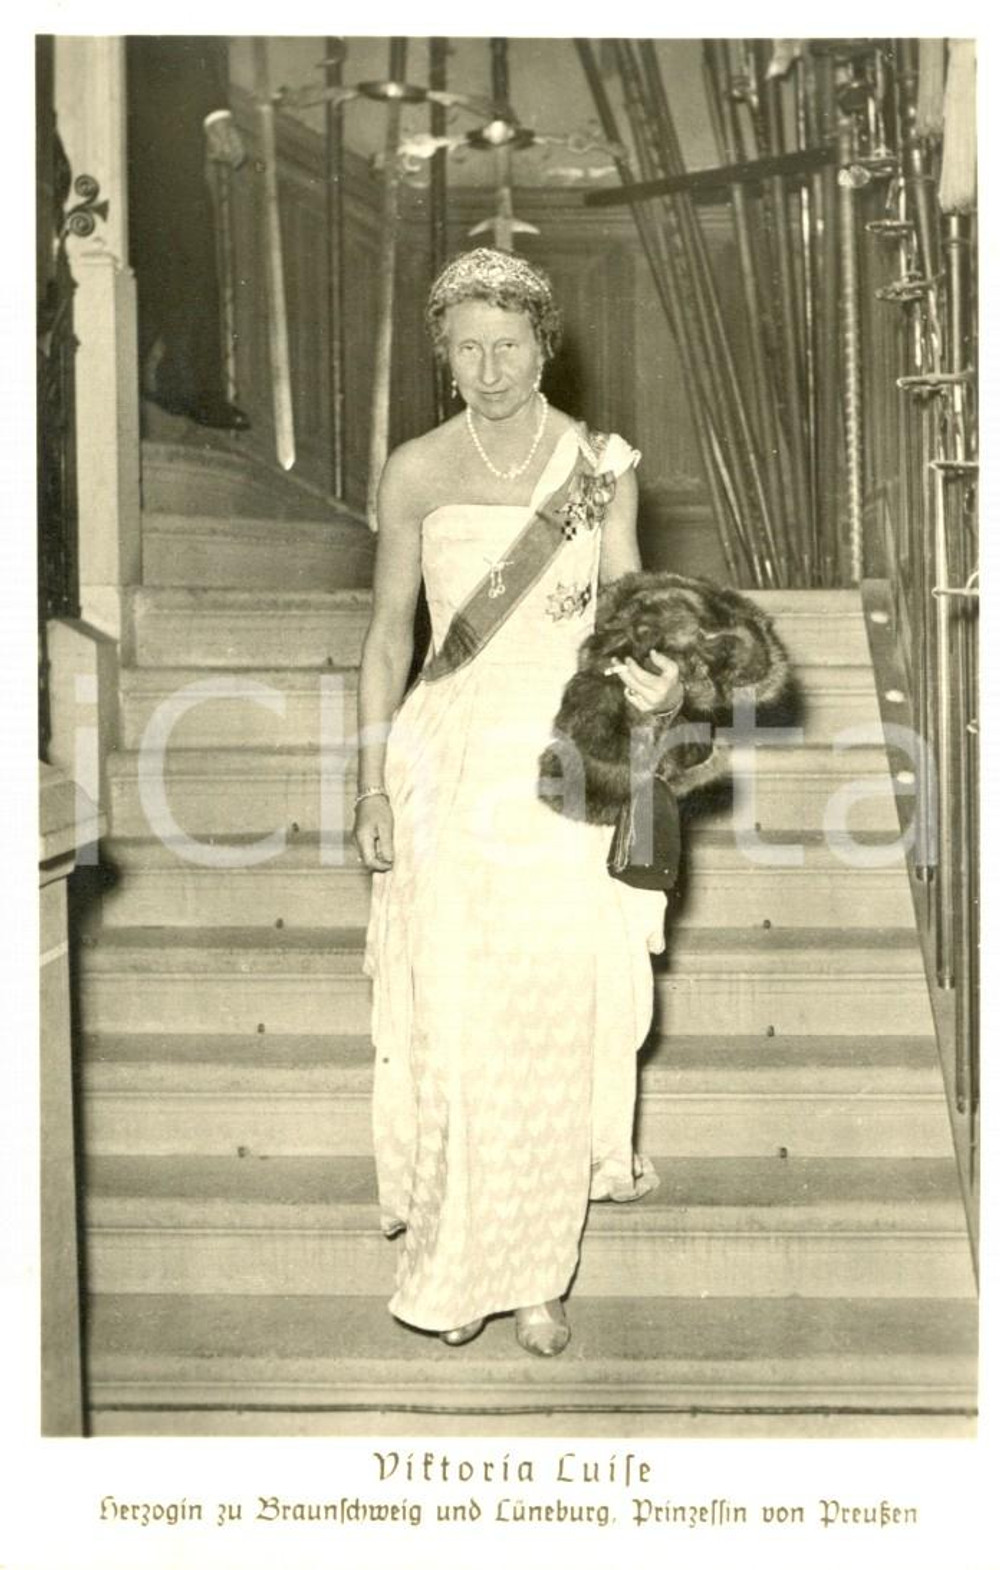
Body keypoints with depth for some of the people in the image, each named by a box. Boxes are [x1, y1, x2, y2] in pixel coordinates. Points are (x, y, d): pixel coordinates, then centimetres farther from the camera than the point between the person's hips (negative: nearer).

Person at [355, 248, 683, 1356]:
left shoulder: (602, 466, 0)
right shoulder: (415, 473, 0)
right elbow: (390, 631, 4)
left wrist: (655, 682, -15)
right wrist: (371, 788, 1)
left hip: (566, 760, 1)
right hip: (450, 764, 0)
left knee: (556, 1017, 5)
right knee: (453, 1015, 2)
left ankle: (534, 1269, 24)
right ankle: (453, 1255, 25)